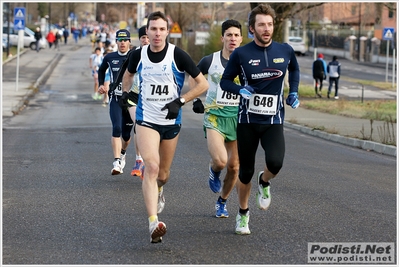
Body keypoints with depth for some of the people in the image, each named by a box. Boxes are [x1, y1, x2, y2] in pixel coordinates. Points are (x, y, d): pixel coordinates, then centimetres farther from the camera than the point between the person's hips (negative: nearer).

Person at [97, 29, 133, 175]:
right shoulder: (110, 57, 5)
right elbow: (101, 70, 25)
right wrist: (101, 84, 12)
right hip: (115, 99, 0)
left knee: (126, 133, 9)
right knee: (116, 129, -18)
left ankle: (123, 153, 41)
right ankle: (117, 163, -21)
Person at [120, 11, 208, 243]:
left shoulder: (178, 55, -11)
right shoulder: (138, 55, -3)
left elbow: (203, 83, -8)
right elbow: (129, 74, 22)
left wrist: (180, 101, -16)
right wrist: (126, 92, 5)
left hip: (172, 122, 0)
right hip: (147, 120, 0)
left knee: (163, 174, 14)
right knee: (151, 166, -20)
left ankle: (158, 191, 53)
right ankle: (154, 223, -26)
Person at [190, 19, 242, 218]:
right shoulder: (210, 60, -4)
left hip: (238, 117, 2)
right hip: (215, 115, -2)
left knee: (234, 166, 5)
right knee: (220, 160, -23)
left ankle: (222, 202, 30)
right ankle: (214, 171, 15)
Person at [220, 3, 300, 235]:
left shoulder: (285, 51, 0)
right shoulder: (241, 54, -7)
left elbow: (295, 69, 22)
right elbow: (225, 81, 2)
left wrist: (294, 92, 9)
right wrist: (240, 90, -18)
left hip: (274, 121, 1)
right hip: (248, 120, -1)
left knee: (275, 162, -24)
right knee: (246, 172, 5)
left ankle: (264, 183, 12)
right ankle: (243, 214, 29)